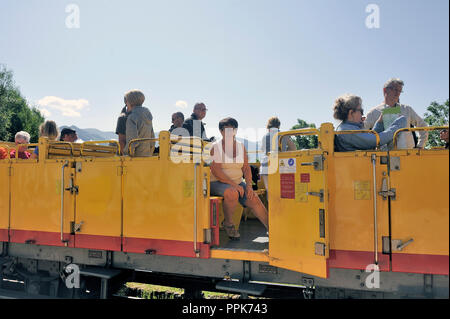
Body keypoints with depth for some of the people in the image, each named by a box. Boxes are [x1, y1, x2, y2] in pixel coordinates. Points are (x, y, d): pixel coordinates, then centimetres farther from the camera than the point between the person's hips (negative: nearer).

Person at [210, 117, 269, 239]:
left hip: (237, 184, 5)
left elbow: (246, 168, 9)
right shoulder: (215, 147, -5)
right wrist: (233, 184, -21)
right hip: (218, 183, -5)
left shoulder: (241, 147, 10)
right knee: (232, 193, -35)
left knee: (255, 200, -16)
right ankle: (228, 223, -11)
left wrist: (249, 185, -7)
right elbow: (216, 171, -15)